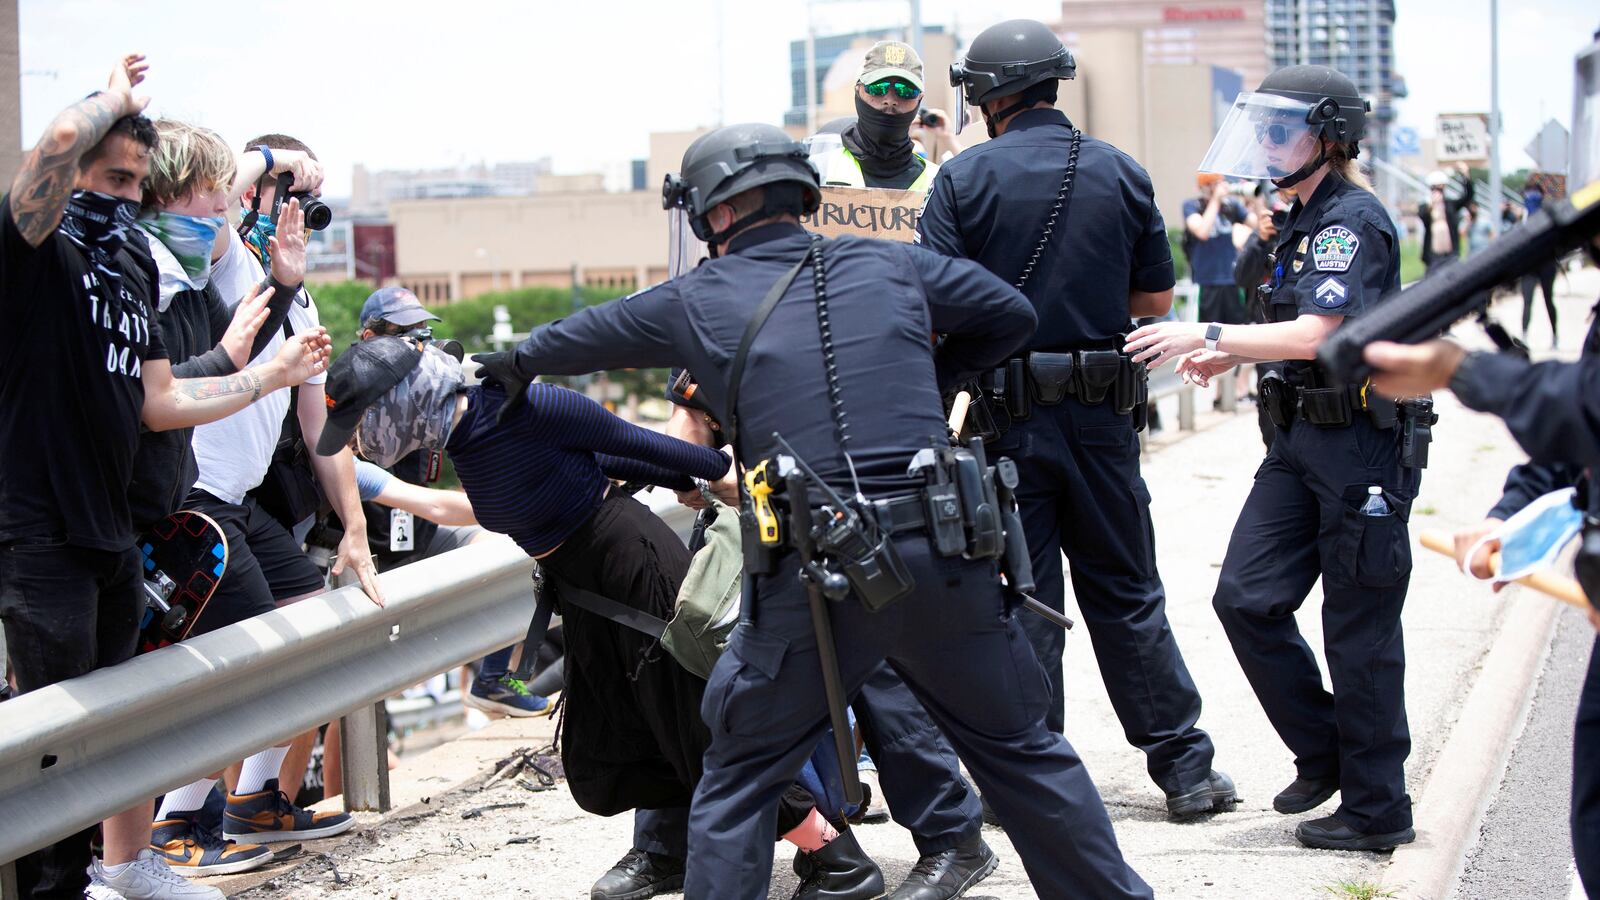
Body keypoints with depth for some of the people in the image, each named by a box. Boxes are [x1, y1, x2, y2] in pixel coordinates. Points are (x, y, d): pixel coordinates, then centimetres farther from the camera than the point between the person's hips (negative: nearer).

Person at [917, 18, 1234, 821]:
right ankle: (1185, 768, 16)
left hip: (1006, 415, -2)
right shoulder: (1122, 174, 3)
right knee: (1127, 595, 12)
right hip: (1102, 416, 3)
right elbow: (1156, 299, 8)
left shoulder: (965, 178, -6)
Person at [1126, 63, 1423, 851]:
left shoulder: (1353, 220, -15)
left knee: (1359, 633, -1)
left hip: (1360, 445, -9)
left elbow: (1315, 336, -25)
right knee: (1247, 597, 3)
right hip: (1301, 439, 9)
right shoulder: (1306, 221, 15)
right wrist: (1230, 357, 11)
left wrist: (1209, 335, -21)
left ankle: (1376, 809, 10)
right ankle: (1323, 754, 19)